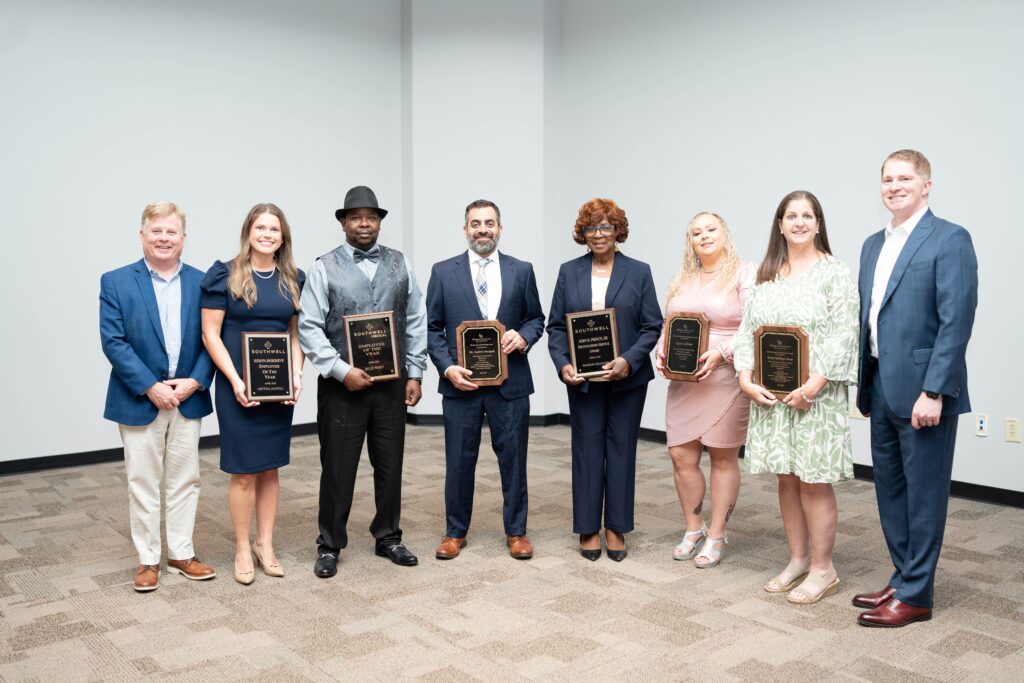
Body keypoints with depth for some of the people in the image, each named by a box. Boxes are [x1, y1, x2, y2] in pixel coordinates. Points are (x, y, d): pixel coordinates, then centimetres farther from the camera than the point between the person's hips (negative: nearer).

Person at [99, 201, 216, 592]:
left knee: (184, 480, 10)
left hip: (187, 398, 2)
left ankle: (181, 554, 23)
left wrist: (194, 381, -12)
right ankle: (148, 560, 19)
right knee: (143, 483, 7)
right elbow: (113, 341, -9)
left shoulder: (200, 282, 3)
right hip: (140, 400, -2)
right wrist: (151, 387, -16)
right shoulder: (116, 282, -3)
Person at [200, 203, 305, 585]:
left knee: (270, 468, 10)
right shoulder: (225, 275, -5)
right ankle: (243, 550, 15)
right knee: (244, 473, 1)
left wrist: (297, 375, -2)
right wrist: (236, 381, -14)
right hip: (238, 387, -4)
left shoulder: (293, 279, 7)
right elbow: (210, 334, -6)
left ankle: (265, 544, 22)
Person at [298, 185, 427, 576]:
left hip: (392, 383, 3)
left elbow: (416, 322, 7)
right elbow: (309, 327, -7)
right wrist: (342, 370, -14)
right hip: (342, 384, -3)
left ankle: (388, 537, 27)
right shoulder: (325, 267, -2)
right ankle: (330, 545, 19)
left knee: (390, 464, 11)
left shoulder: (400, 264, 7)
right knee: (338, 467, 5)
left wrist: (415, 373, 2)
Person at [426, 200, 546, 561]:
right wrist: (447, 367, -9)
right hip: (461, 381, 0)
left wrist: (524, 336, -11)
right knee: (459, 460, 8)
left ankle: (516, 531, 23)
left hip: (510, 381, 1)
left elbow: (536, 318, 11)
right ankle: (455, 532, 24)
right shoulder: (443, 272, 3)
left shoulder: (521, 270, 5)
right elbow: (433, 327, 3)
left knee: (513, 458, 8)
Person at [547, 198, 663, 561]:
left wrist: (629, 360, -16)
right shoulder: (569, 272, 7)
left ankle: (616, 528, 18)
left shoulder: (638, 272, 3)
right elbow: (556, 326, 5)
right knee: (587, 450, 5)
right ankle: (589, 529, 16)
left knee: (621, 450, 6)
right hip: (583, 379, 1)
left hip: (627, 378, -1)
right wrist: (563, 364, -11)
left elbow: (652, 326, -1)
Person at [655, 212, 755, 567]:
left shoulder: (745, 274, -3)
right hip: (683, 381, 5)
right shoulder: (682, 279, 16)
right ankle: (693, 530, 22)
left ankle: (716, 536, 16)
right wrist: (661, 351, 0)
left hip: (726, 380, -5)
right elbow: (667, 325, 18)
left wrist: (721, 354, -21)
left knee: (723, 457, 4)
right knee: (681, 456, 4)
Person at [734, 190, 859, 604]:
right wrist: (746, 379, -4)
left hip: (815, 395, -5)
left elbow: (843, 335, -11)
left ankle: (822, 569, 12)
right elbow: (747, 330, 10)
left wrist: (813, 386, -19)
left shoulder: (834, 272, -3)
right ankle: (798, 560, 25)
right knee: (787, 478, 12)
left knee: (813, 481, -1)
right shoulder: (766, 275, 12)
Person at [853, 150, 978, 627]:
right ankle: (903, 580, 29)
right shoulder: (873, 245, 15)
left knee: (923, 494, 3)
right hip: (882, 390, 8)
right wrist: (861, 384, 13)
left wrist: (934, 392, -20)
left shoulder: (950, 240, -9)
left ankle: (915, 595, 14)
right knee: (890, 491, 15)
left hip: (922, 391, -8)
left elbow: (956, 322, -16)